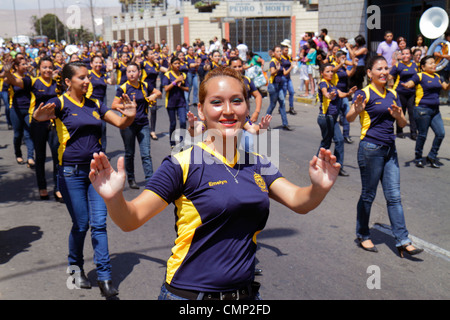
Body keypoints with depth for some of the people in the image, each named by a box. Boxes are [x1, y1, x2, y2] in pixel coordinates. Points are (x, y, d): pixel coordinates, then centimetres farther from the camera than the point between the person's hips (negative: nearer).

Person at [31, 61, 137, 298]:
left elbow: (121, 123, 7)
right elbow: (37, 115, -26)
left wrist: (130, 115, -17)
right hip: (71, 172, -4)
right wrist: (40, 116, -51)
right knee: (81, 224, 3)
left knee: (99, 223, 0)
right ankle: (76, 267, 29)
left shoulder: (94, 105, 9)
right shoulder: (61, 103, -6)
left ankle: (104, 277, 5)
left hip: (97, 169, 4)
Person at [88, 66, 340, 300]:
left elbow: (299, 201, -4)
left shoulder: (258, 165, 5)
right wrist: (114, 198, -36)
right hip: (189, 292, -4)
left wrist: (319, 188, -25)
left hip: (246, 292, 5)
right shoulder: (184, 164, -11)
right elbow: (132, 219, -15)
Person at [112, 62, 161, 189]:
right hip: (128, 125, -2)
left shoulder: (144, 86, 5)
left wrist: (154, 95, -2)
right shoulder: (123, 88, -6)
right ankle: (131, 179, 24)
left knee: (146, 154, -3)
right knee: (129, 154, 9)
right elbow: (114, 105, -8)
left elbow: (158, 92, 21)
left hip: (143, 123, 3)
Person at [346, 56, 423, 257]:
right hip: (370, 148, -6)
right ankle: (363, 236, 21)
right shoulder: (365, 93, -6)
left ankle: (402, 241, 6)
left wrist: (398, 115, -9)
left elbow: (403, 124, 14)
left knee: (394, 196, 4)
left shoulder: (392, 95, 13)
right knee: (368, 195, 4)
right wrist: (357, 110, -41)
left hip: (389, 149, 6)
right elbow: (350, 118, -18)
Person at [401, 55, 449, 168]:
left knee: (441, 133, 1)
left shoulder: (437, 76, 15)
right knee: (422, 135, 0)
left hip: (435, 110, 7)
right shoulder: (420, 76, -5)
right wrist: (406, 85, -40)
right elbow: (409, 83, -17)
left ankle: (432, 156, 18)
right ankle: (418, 158, 17)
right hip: (422, 110, -7)